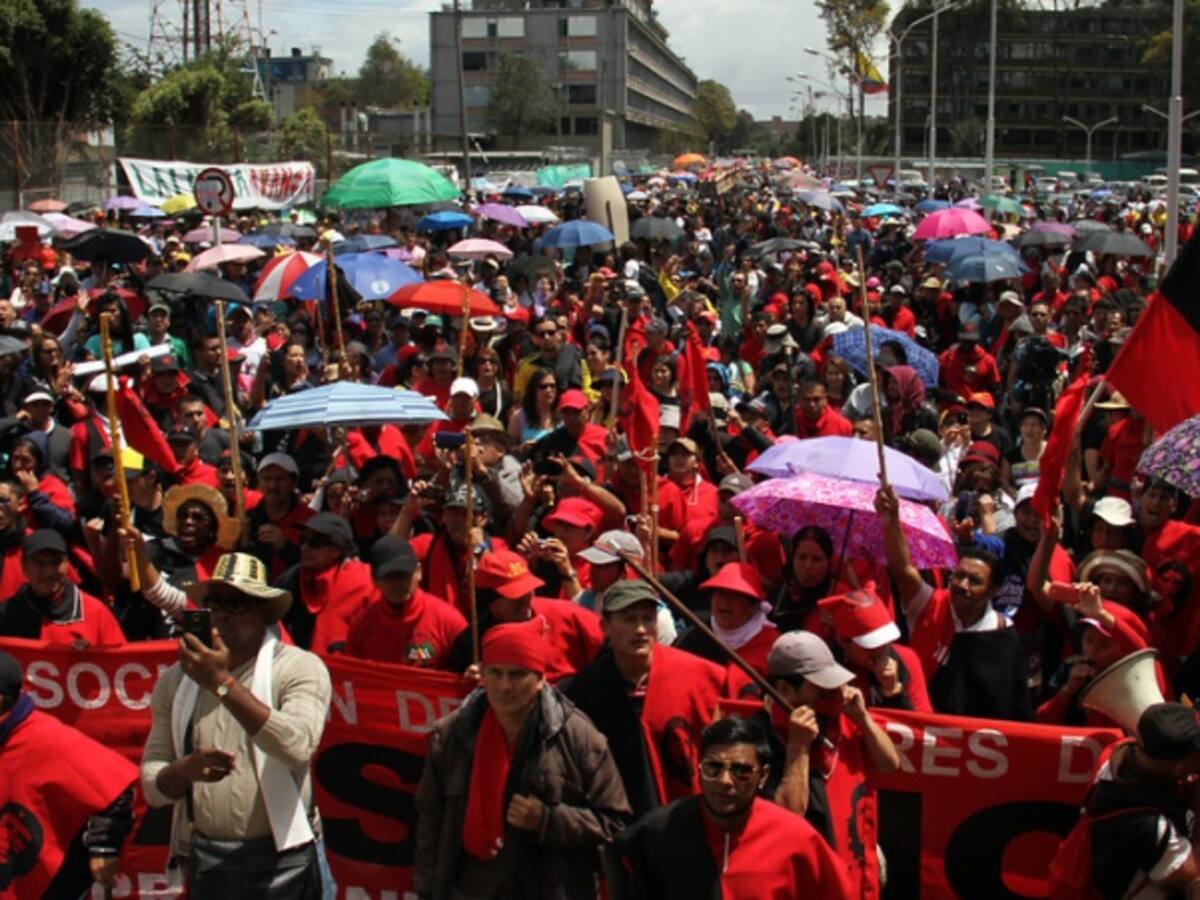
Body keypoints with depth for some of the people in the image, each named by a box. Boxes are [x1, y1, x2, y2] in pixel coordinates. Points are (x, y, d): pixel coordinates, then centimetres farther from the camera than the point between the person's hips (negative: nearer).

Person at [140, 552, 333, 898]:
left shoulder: (300, 668, -4)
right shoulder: (177, 680, 7)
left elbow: (298, 747, -22)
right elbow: (153, 787, 6)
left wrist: (223, 684, -22)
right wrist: (186, 769, -16)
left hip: (280, 862, -3)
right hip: (205, 865, 3)